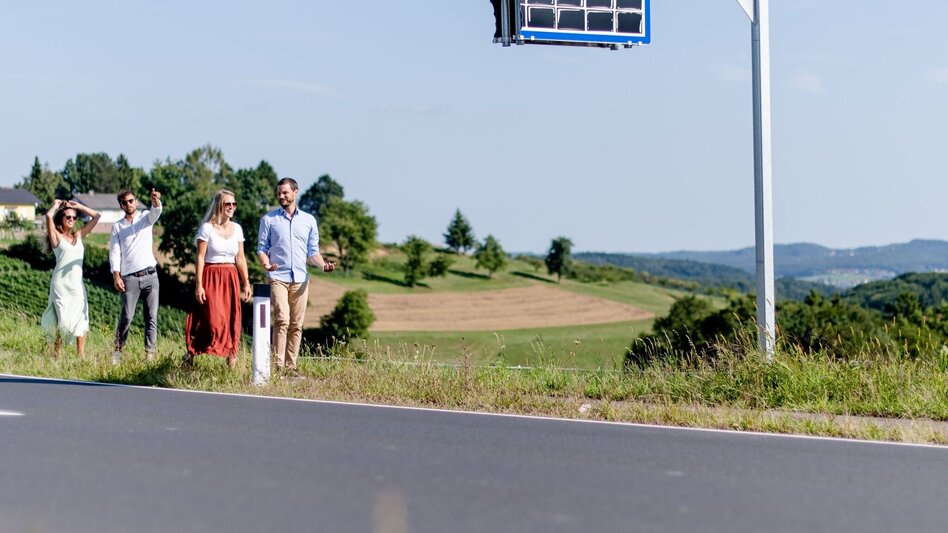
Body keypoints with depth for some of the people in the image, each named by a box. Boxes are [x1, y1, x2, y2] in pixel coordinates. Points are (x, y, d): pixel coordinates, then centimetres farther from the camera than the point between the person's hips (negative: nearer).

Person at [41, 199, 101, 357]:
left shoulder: (79, 236, 14)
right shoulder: (56, 236, 0)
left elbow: (96, 216, 17)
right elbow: (49, 216, -17)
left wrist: (78, 206, 15)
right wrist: (56, 205, 1)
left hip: (77, 284, 5)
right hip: (61, 284, -5)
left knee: (81, 320, 0)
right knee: (62, 319, -6)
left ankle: (81, 355, 4)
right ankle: (57, 353, 3)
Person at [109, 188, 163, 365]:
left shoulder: (146, 217, 10)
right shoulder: (117, 226, 9)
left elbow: (156, 211, -13)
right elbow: (114, 252, 4)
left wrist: (155, 200, -37)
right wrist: (116, 276, -8)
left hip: (150, 274, 1)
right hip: (130, 277, -1)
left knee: (152, 316, 0)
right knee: (127, 317, -6)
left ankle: (150, 353, 3)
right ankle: (118, 350, 4)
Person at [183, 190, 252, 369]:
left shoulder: (237, 228, 11)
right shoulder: (207, 227, -4)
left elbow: (240, 258, 13)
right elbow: (200, 258, -6)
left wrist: (246, 283, 7)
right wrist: (198, 285, -12)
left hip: (231, 279, 5)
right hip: (211, 277, -5)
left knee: (232, 320, 1)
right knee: (213, 320, -13)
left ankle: (232, 361, 6)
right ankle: (190, 353, 2)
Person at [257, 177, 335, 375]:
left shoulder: (309, 220, 14)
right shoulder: (268, 219, 8)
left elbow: (313, 251, 16)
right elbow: (261, 248, 7)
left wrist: (323, 264, -4)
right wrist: (266, 264, -14)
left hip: (300, 279, 3)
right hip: (278, 278, -3)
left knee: (296, 325, 2)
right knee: (282, 320, -17)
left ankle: (290, 366, 8)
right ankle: (278, 366, -18)